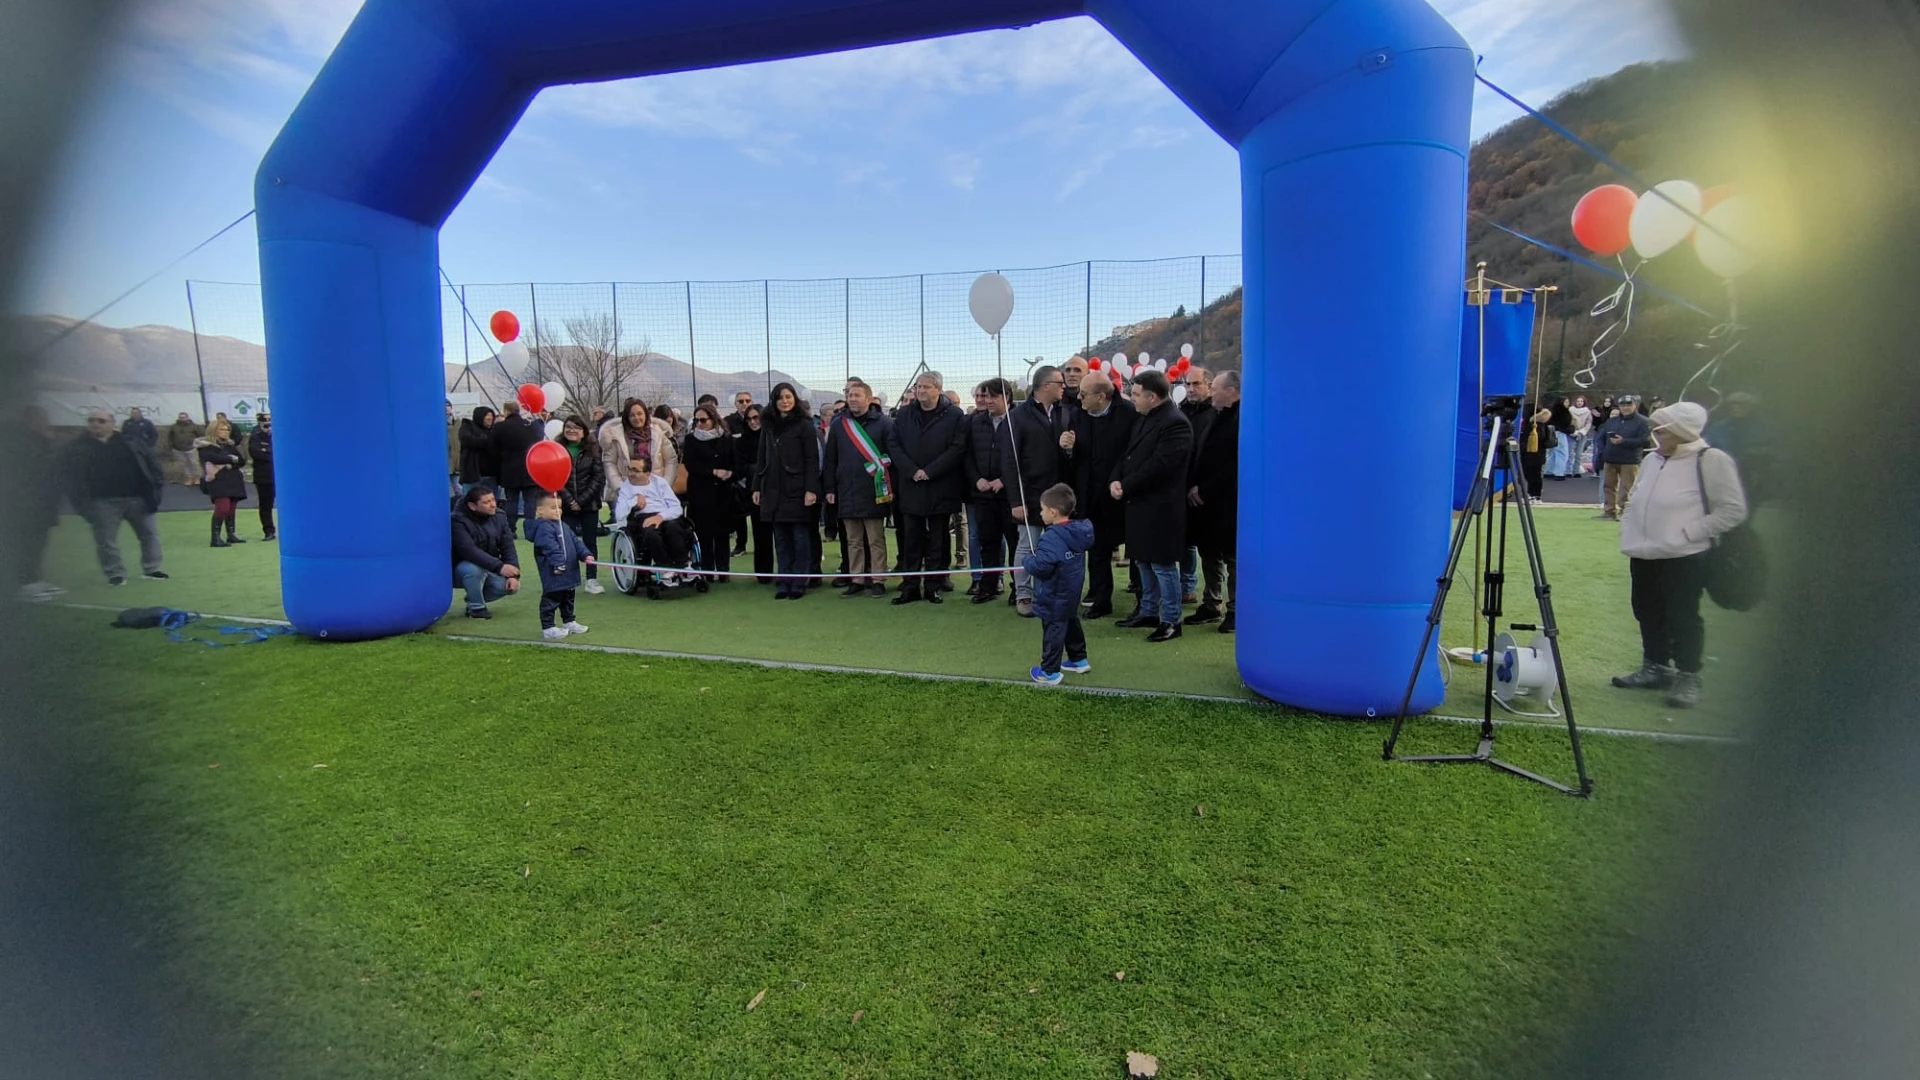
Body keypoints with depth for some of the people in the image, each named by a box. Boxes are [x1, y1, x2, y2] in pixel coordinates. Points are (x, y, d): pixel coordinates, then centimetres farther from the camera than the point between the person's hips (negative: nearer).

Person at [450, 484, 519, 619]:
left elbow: (508, 547, -6)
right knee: (474, 568, -38)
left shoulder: (498, 516, -5)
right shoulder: (458, 520, -22)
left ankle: (474, 598, 10)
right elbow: (469, 551, -34)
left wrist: (513, 575, -19)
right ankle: (476, 607, -12)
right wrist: (499, 567, -44)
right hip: (459, 568, -5)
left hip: (489, 569, 5)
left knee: (511, 586, -20)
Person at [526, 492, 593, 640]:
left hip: (569, 572, 10)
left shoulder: (564, 526, 15)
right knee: (551, 599, -3)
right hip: (553, 574, -10)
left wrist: (586, 555, 2)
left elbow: (576, 542, 14)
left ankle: (569, 622, 34)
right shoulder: (544, 528, -17)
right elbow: (551, 548, -25)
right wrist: (558, 563, -31)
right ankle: (547, 628, 4)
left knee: (568, 598, 21)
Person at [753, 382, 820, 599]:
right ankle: (783, 582, 13)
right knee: (781, 539, 7)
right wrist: (757, 487, 11)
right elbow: (762, 459, 16)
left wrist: (811, 489, -14)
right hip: (774, 491, 5)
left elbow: (812, 460, -6)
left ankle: (798, 583, 7)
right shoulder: (768, 426, 13)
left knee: (800, 538, 1)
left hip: (797, 490, -5)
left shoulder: (804, 425, -1)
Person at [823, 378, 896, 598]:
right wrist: (830, 489, 5)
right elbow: (830, 460, 10)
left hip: (874, 492, -4)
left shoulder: (883, 423, -2)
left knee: (876, 540, 4)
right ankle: (856, 580, 17)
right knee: (853, 541, 10)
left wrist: (891, 487, -8)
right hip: (846, 492, 4)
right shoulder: (838, 424, 8)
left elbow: (893, 456, -3)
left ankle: (878, 580, 11)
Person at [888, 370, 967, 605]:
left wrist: (929, 471, -14)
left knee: (938, 541, 5)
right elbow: (895, 445, 4)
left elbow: (957, 448, -9)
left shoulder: (954, 416, -1)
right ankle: (910, 587, 12)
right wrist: (911, 471, -10)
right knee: (911, 540, 6)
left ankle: (933, 587, 14)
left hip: (941, 489, -2)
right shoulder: (904, 414, 9)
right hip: (911, 487, 3)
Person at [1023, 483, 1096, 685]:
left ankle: (1050, 672, 10)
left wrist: (1026, 562, -10)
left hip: (1054, 597, -9)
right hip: (1072, 593, 9)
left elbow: (1040, 566, -33)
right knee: (1071, 624, 23)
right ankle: (1079, 660, 37)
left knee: (1053, 632, 0)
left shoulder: (1052, 538, -28)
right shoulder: (1079, 531, -2)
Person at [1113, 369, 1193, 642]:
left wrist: (1126, 487, -16)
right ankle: (1148, 611, 32)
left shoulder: (1175, 423, -17)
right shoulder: (1143, 419, 14)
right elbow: (1128, 454, 15)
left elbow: (1158, 466, -23)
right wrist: (1116, 479, -4)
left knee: (1163, 565, -1)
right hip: (1141, 503, 10)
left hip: (1160, 507, -9)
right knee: (1144, 561, 18)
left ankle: (1171, 621, 10)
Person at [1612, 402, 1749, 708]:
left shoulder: (1712, 460, -8)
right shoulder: (1652, 459, 12)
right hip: (1644, 555, 7)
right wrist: (1630, 534, 10)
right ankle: (1655, 668, 27)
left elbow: (1733, 510, -10)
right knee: (1649, 614, 14)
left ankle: (1688, 678, 9)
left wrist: (1689, 531, -15)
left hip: (1685, 558, -7)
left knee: (1682, 619, -2)